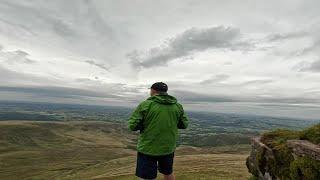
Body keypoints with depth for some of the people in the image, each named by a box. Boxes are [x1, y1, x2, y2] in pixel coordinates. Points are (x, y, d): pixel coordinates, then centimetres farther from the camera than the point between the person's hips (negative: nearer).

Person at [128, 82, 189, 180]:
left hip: (148, 149, -4)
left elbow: (133, 126, -13)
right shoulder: (177, 106, -3)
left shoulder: (145, 105, -15)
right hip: (168, 148, 4)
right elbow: (184, 124, 5)